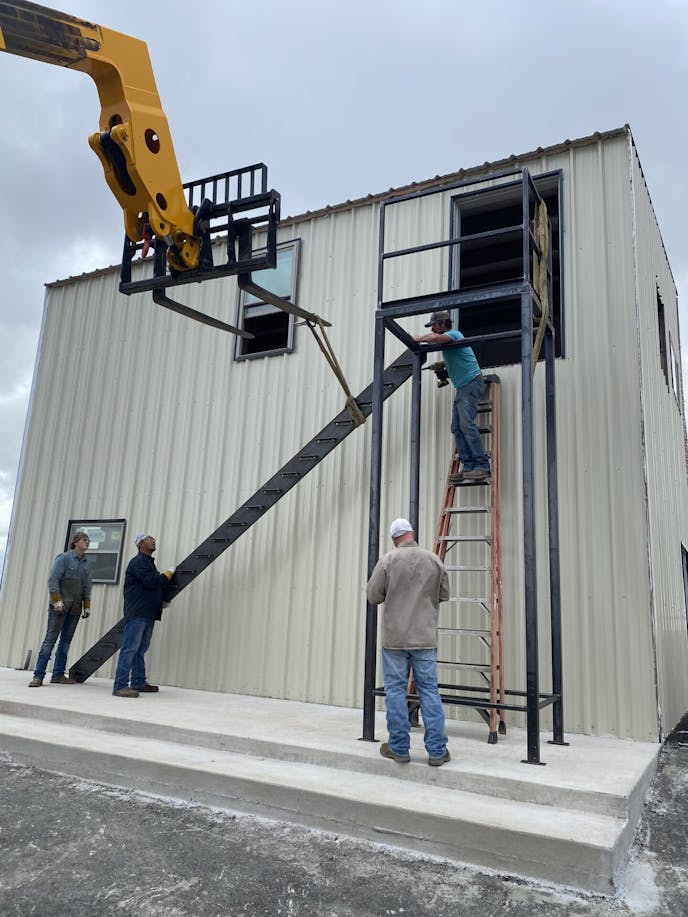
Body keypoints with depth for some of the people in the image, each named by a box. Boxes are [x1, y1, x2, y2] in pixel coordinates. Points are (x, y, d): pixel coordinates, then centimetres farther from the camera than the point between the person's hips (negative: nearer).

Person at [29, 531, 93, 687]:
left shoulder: (87, 562, 12)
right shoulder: (63, 558, -5)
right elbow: (53, 580, -10)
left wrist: (87, 606, 10)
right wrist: (57, 600, -17)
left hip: (75, 608, 6)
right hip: (60, 605, -6)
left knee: (66, 640, 7)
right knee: (50, 638, -7)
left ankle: (58, 675, 12)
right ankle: (38, 676, -4)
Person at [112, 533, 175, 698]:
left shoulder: (148, 562, 23)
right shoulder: (138, 561, -8)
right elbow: (151, 581, -20)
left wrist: (163, 601, 14)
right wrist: (169, 573, -6)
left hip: (148, 614, 10)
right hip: (137, 613, -10)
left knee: (140, 649, 14)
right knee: (130, 648, -11)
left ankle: (138, 683, 20)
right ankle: (120, 686, -10)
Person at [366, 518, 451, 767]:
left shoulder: (387, 561, -8)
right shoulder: (434, 560, -1)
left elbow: (373, 596, -3)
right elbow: (444, 595, 8)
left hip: (394, 638, -2)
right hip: (425, 637, 2)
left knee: (395, 690, 7)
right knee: (429, 691, 7)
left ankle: (399, 748, 14)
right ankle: (437, 750, 11)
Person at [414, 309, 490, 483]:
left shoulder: (453, 334, -7)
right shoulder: (447, 341, 24)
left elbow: (435, 338, -27)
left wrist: (420, 338, -12)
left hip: (471, 382, -10)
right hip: (462, 388, 10)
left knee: (467, 424, -20)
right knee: (457, 428, -1)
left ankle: (482, 466, -23)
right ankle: (469, 467, -6)